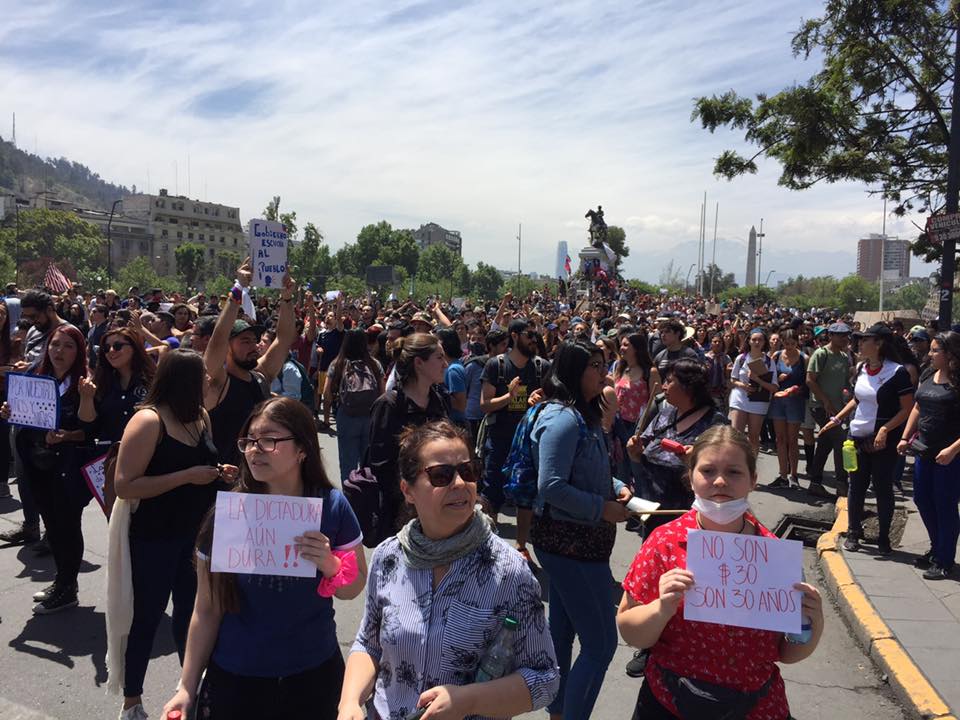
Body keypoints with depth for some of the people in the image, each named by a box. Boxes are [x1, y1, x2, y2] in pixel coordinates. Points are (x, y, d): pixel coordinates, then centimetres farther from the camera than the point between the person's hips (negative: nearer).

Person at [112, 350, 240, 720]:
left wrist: (218, 472, -1)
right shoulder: (148, 420, -19)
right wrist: (187, 477, -26)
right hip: (155, 537, -6)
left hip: (196, 532, 7)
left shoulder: (200, 415, 3)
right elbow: (125, 486, -23)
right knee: (146, 618, 8)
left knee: (190, 611, 18)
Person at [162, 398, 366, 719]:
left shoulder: (332, 507, -12)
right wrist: (188, 686, -3)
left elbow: (353, 589, -2)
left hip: (314, 675, 0)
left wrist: (331, 565, -22)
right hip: (234, 678, 0)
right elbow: (208, 609, -4)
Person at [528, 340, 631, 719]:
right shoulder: (563, 419, -21)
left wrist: (616, 487, 3)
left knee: (563, 633, 21)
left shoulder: (584, 415, 9)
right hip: (571, 541, -10)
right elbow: (551, 487, -26)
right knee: (600, 643, -2)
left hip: (571, 539, 10)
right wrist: (603, 508, -19)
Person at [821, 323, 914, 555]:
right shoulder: (862, 369, 5)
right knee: (856, 486, 11)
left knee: (883, 488, 5)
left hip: (884, 441, -6)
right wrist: (838, 419, 13)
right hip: (858, 437, 6)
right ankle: (854, 533, 24)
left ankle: (884, 538, 20)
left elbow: (907, 409, -14)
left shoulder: (897, 372, -15)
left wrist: (885, 429, -23)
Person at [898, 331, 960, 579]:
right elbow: (917, 408, 17)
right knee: (922, 500, 16)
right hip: (925, 451, 8)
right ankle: (936, 549, 35)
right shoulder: (928, 376, 7)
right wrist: (906, 437, 11)